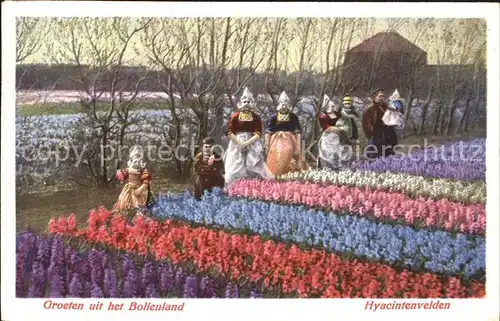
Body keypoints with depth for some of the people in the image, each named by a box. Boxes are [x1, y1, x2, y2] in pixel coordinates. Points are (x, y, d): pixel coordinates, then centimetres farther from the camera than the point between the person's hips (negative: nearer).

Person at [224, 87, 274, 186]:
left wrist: (246, 143, -15)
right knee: (235, 169, -2)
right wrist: (239, 143, -13)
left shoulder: (256, 117, 3)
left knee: (253, 167, -2)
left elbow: (258, 134, -3)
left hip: (252, 144, 1)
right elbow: (229, 132, -4)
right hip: (236, 144, 0)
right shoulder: (235, 116, 1)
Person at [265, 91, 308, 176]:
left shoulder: (293, 117, 6)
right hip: (277, 141, 0)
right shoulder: (273, 117, 4)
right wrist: (267, 145, 0)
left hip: (289, 141, 0)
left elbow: (298, 132, 6)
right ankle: (275, 176, 0)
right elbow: (268, 132, 6)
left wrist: (298, 146, 0)